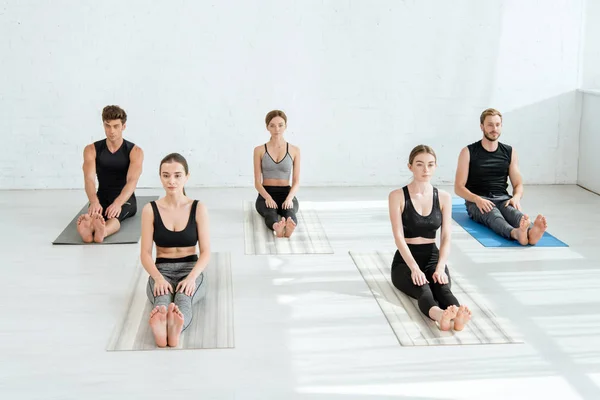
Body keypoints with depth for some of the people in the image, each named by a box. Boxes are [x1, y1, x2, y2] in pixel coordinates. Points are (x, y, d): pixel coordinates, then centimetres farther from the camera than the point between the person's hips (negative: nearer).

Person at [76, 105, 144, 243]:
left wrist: (118, 203, -46)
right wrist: (94, 202, -42)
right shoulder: (91, 150, -4)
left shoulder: (135, 151, -9)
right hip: (102, 198, 2)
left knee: (115, 214, -39)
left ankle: (103, 231, -73)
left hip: (125, 199, -2)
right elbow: (89, 179, -19)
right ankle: (88, 226, -72)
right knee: (94, 213, -36)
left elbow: (132, 181, -25)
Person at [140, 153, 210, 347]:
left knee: (184, 295, -37)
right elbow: (145, 253, -4)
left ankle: (175, 326, -72)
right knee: (163, 296, -38)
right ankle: (161, 323, -73)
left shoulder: (198, 208, -1)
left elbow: (206, 252, -4)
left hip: (190, 269, 0)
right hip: (162, 270, 0)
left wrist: (192, 276, -24)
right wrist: (158, 278, -25)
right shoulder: (150, 210, -1)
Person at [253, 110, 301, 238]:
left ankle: (289, 227, -69)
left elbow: (296, 181, 3)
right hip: (266, 194, -1)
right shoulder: (259, 150, 3)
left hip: (286, 193, 1)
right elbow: (257, 182, 0)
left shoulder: (294, 150, 5)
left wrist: (289, 198, -18)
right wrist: (268, 197, -21)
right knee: (270, 213, -37)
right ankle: (276, 228, -70)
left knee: (289, 212, -36)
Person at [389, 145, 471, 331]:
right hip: (405, 260, -3)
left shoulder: (444, 197, 3)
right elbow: (399, 237, -15)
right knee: (423, 289, -35)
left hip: (433, 257, 3)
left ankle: (457, 316, -62)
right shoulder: (397, 196, -7)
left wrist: (440, 267, -21)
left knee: (443, 288, -32)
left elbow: (446, 238, -3)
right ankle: (439, 315, -66)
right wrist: (414, 268, -29)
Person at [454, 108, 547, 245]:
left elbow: (518, 184, 12)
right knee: (493, 214, -39)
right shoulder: (468, 152, 1)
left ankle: (531, 232, -68)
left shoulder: (510, 152, 12)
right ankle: (516, 233, -71)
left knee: (513, 211, -35)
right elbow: (459, 187, -3)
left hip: (502, 199, 3)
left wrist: (516, 197, -13)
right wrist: (477, 199, -23)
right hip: (477, 202, -3)